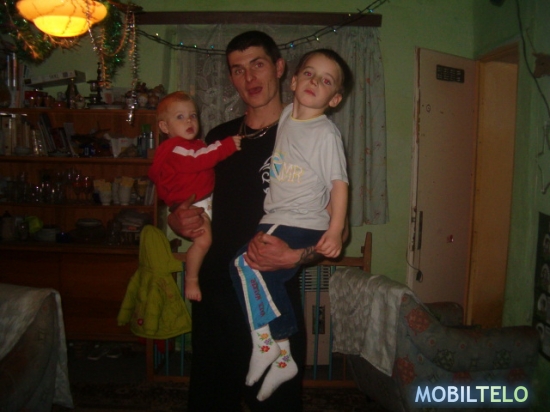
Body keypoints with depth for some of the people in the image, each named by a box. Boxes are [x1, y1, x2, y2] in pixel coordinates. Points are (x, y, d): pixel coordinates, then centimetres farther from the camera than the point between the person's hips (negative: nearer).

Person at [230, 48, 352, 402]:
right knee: (269, 283, 6)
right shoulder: (286, 116, 10)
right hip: (276, 220, 8)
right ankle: (282, 360, 21)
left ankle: (264, 343, -6)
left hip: (304, 225, -7)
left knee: (247, 262, -22)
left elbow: (339, 182, -15)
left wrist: (336, 229, -25)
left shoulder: (326, 133, -11)